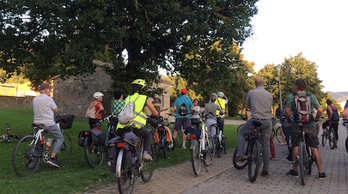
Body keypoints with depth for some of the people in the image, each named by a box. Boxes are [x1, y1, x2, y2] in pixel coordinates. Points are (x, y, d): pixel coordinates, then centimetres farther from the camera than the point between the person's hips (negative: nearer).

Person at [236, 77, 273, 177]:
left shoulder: (251, 92, 1)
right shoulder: (270, 95, 10)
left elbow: (247, 106, 14)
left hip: (256, 120, -3)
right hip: (268, 121, 4)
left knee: (241, 133, 20)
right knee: (266, 144, 9)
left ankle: (240, 155, 9)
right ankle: (266, 169, 13)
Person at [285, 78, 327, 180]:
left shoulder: (291, 96, -1)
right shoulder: (312, 96, 3)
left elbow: (287, 110, -9)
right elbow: (320, 110, 0)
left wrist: (288, 119, 8)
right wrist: (316, 119, 16)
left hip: (297, 125, -1)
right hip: (310, 125, 1)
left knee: (295, 147, 8)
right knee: (314, 148, 5)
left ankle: (294, 170, 13)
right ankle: (321, 172, 6)